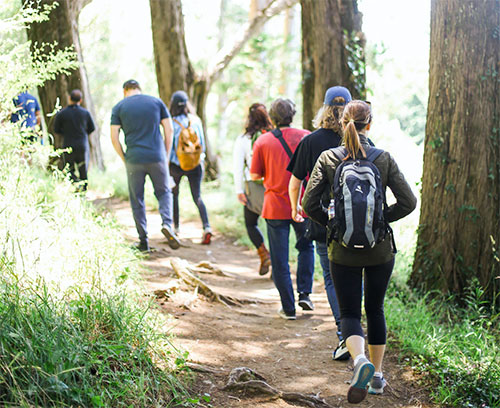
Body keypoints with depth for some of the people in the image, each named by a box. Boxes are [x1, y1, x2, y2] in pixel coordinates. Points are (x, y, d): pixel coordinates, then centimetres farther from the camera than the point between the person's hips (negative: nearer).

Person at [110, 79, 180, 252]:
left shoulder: (119, 107, 4)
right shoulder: (156, 102, 7)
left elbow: (114, 138, -1)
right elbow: (169, 130, 4)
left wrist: (124, 159, 8)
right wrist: (166, 155, 10)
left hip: (134, 160, -1)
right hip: (157, 157, 1)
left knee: (137, 200, 10)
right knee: (163, 192, 17)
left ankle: (144, 241, 10)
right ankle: (167, 224, -8)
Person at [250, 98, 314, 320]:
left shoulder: (263, 141, -4)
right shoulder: (306, 137, -2)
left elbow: (255, 175, 0)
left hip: (275, 207, -1)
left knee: (279, 260, 6)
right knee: (306, 247, 24)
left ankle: (288, 308, 9)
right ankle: (304, 293, 15)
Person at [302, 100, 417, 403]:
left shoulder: (328, 158, -7)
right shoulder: (384, 158, -6)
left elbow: (310, 203, -10)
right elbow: (408, 202, -10)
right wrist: (381, 219, 4)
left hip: (343, 251, -1)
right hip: (380, 250, 1)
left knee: (350, 313, 8)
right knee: (375, 310, 19)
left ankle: (360, 359, -21)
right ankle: (377, 375, 25)